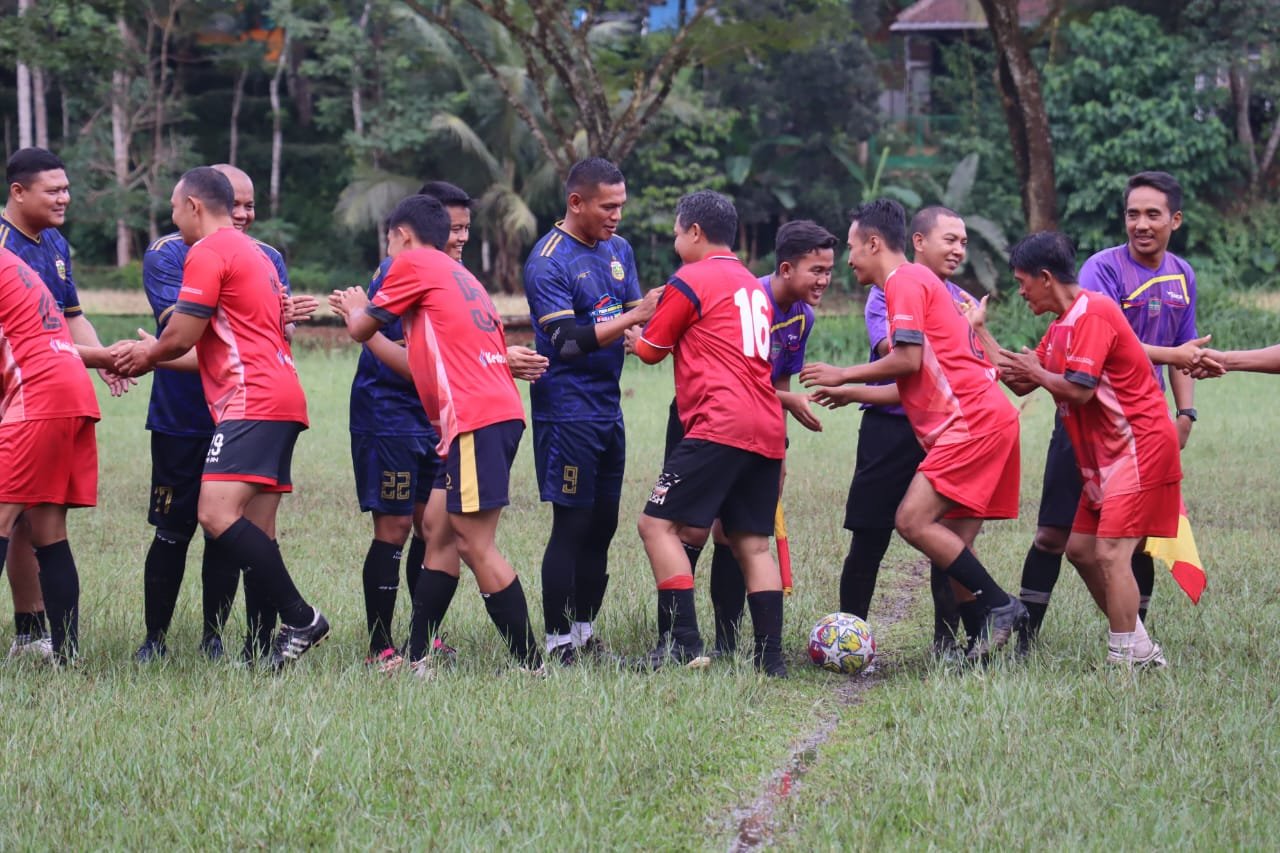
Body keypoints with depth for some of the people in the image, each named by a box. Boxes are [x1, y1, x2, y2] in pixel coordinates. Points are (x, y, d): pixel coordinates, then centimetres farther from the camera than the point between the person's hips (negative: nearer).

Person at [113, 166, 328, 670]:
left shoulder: (208, 252, -6)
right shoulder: (254, 254, 25)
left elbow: (180, 336, -8)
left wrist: (147, 355, 14)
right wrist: (154, 357, 34)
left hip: (252, 402, -10)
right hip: (281, 397, 10)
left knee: (217, 513, -20)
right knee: (255, 534, 6)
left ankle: (300, 619, -22)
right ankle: (275, 641, 1)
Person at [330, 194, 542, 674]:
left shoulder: (413, 264, 1)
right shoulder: (459, 277, 26)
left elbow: (361, 329, 9)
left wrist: (356, 310, 32)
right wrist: (360, 315, 37)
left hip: (475, 419, -10)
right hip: (498, 413, 10)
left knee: (475, 545, -8)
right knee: (438, 529, 13)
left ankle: (530, 665, -9)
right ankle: (417, 657, 16)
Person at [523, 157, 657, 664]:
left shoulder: (619, 249, 12)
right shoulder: (548, 262, -13)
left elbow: (638, 318, 14)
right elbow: (568, 342, -21)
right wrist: (633, 318, -26)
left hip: (608, 409, 8)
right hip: (567, 410, -8)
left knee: (602, 526, 11)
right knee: (572, 525, -6)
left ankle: (584, 634, 21)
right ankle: (558, 642, 0)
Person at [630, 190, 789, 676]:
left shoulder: (690, 281, -1)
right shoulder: (754, 286, 22)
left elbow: (651, 351, 6)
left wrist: (629, 332, 28)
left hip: (719, 425, -8)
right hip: (767, 430, 8)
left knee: (658, 524, -7)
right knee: (752, 541, 9)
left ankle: (681, 643, -17)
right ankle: (770, 655, 2)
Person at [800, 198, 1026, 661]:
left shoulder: (905, 281, -5)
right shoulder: (918, 281, 25)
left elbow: (908, 359, -15)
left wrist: (843, 375, -3)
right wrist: (853, 392, 32)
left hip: (973, 422, -10)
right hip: (987, 420, 10)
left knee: (913, 520, -17)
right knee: (951, 546, 5)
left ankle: (1000, 606, -14)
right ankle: (983, 639, 2)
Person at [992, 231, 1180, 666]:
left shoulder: (1092, 313, -17)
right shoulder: (1063, 324, 14)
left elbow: (1079, 389, -24)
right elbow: (1020, 380, 12)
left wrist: (1036, 373, -7)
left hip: (1140, 446, -11)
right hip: (1107, 451, 11)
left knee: (1110, 553, -15)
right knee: (1080, 548, 10)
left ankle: (1126, 661, -13)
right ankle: (1139, 648, 15)